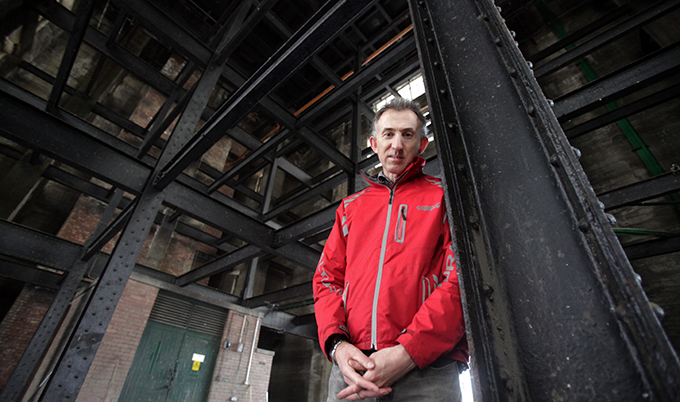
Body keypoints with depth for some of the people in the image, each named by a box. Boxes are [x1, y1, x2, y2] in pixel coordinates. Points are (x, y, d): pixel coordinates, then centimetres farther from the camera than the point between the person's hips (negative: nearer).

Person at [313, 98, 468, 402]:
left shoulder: (443, 197, 7)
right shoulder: (351, 206, 17)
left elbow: (460, 279, -5)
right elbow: (327, 277, 10)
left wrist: (409, 352, -15)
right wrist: (336, 343, -7)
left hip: (427, 371, -2)